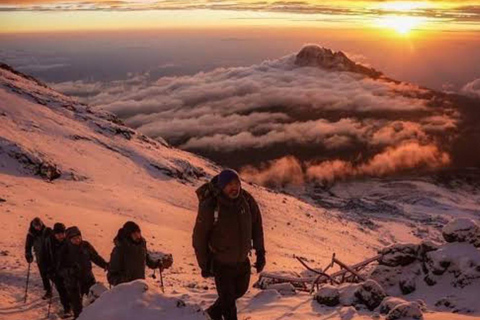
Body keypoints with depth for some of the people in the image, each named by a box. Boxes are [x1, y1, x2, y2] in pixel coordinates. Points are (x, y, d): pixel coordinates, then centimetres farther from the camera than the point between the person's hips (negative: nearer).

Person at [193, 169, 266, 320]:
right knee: (228, 299, 1)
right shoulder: (209, 207, -24)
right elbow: (199, 238, -13)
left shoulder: (247, 200, -12)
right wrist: (204, 265, -7)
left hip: (243, 260, 6)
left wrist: (260, 252, 2)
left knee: (240, 290, 26)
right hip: (221, 263, -6)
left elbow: (256, 226, 2)